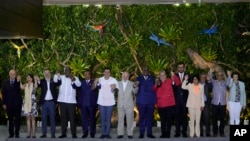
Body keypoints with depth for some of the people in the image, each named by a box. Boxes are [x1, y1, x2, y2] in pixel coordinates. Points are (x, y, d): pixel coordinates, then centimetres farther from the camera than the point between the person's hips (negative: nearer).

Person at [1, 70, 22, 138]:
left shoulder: (18, 82, 1)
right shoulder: (5, 82, 6)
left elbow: (19, 90, -11)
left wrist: (18, 81, -20)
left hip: (17, 103, -2)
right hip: (9, 104, 2)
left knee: (17, 119, 0)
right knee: (10, 119, 7)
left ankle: (17, 133, 6)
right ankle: (11, 133, 13)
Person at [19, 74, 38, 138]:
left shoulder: (34, 85, 1)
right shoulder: (25, 85, 10)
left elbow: (36, 86, -24)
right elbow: (21, 87, -14)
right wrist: (19, 80, -20)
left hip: (32, 102, -3)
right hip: (26, 102, 3)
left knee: (32, 118, -2)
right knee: (28, 118, 4)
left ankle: (33, 133, 0)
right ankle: (28, 133, 6)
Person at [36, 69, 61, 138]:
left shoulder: (53, 81, 6)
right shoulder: (42, 81, 7)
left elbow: (58, 83, -14)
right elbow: (38, 85, -13)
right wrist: (38, 81, -36)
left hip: (51, 102, -1)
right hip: (44, 102, 1)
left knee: (52, 118, 2)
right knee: (44, 118, 3)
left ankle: (53, 133, 5)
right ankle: (44, 133, 9)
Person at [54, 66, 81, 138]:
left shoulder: (75, 78, 2)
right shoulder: (61, 77, 7)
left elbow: (79, 84, -17)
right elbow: (55, 80, -12)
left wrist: (74, 80, -37)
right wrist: (57, 76, -34)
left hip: (71, 101, -2)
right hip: (62, 100, 3)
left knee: (72, 117, -1)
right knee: (63, 117, 7)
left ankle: (74, 133, 2)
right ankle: (63, 133, 12)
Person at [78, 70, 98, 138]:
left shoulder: (94, 82, 6)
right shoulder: (81, 82, 12)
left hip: (92, 104, -1)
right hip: (83, 104, 2)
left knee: (92, 118, 2)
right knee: (84, 118, 2)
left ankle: (92, 133, 10)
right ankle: (85, 133, 9)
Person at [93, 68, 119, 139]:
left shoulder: (114, 80, -1)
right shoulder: (100, 79, 1)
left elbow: (117, 90, 1)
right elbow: (93, 88, -6)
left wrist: (114, 88, -21)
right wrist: (95, 83, -25)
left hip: (110, 102, -1)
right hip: (101, 102, 1)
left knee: (108, 119, 4)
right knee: (102, 118, 7)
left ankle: (107, 133, 10)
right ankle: (103, 133, 13)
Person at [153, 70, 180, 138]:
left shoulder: (169, 81, 2)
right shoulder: (157, 82, 6)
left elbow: (178, 82, -10)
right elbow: (153, 90, -5)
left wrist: (173, 76, -24)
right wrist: (156, 84, -23)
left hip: (170, 104, -1)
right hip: (161, 105, 1)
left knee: (169, 120, 3)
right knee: (163, 120, 7)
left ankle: (168, 134, 9)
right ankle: (163, 134, 13)